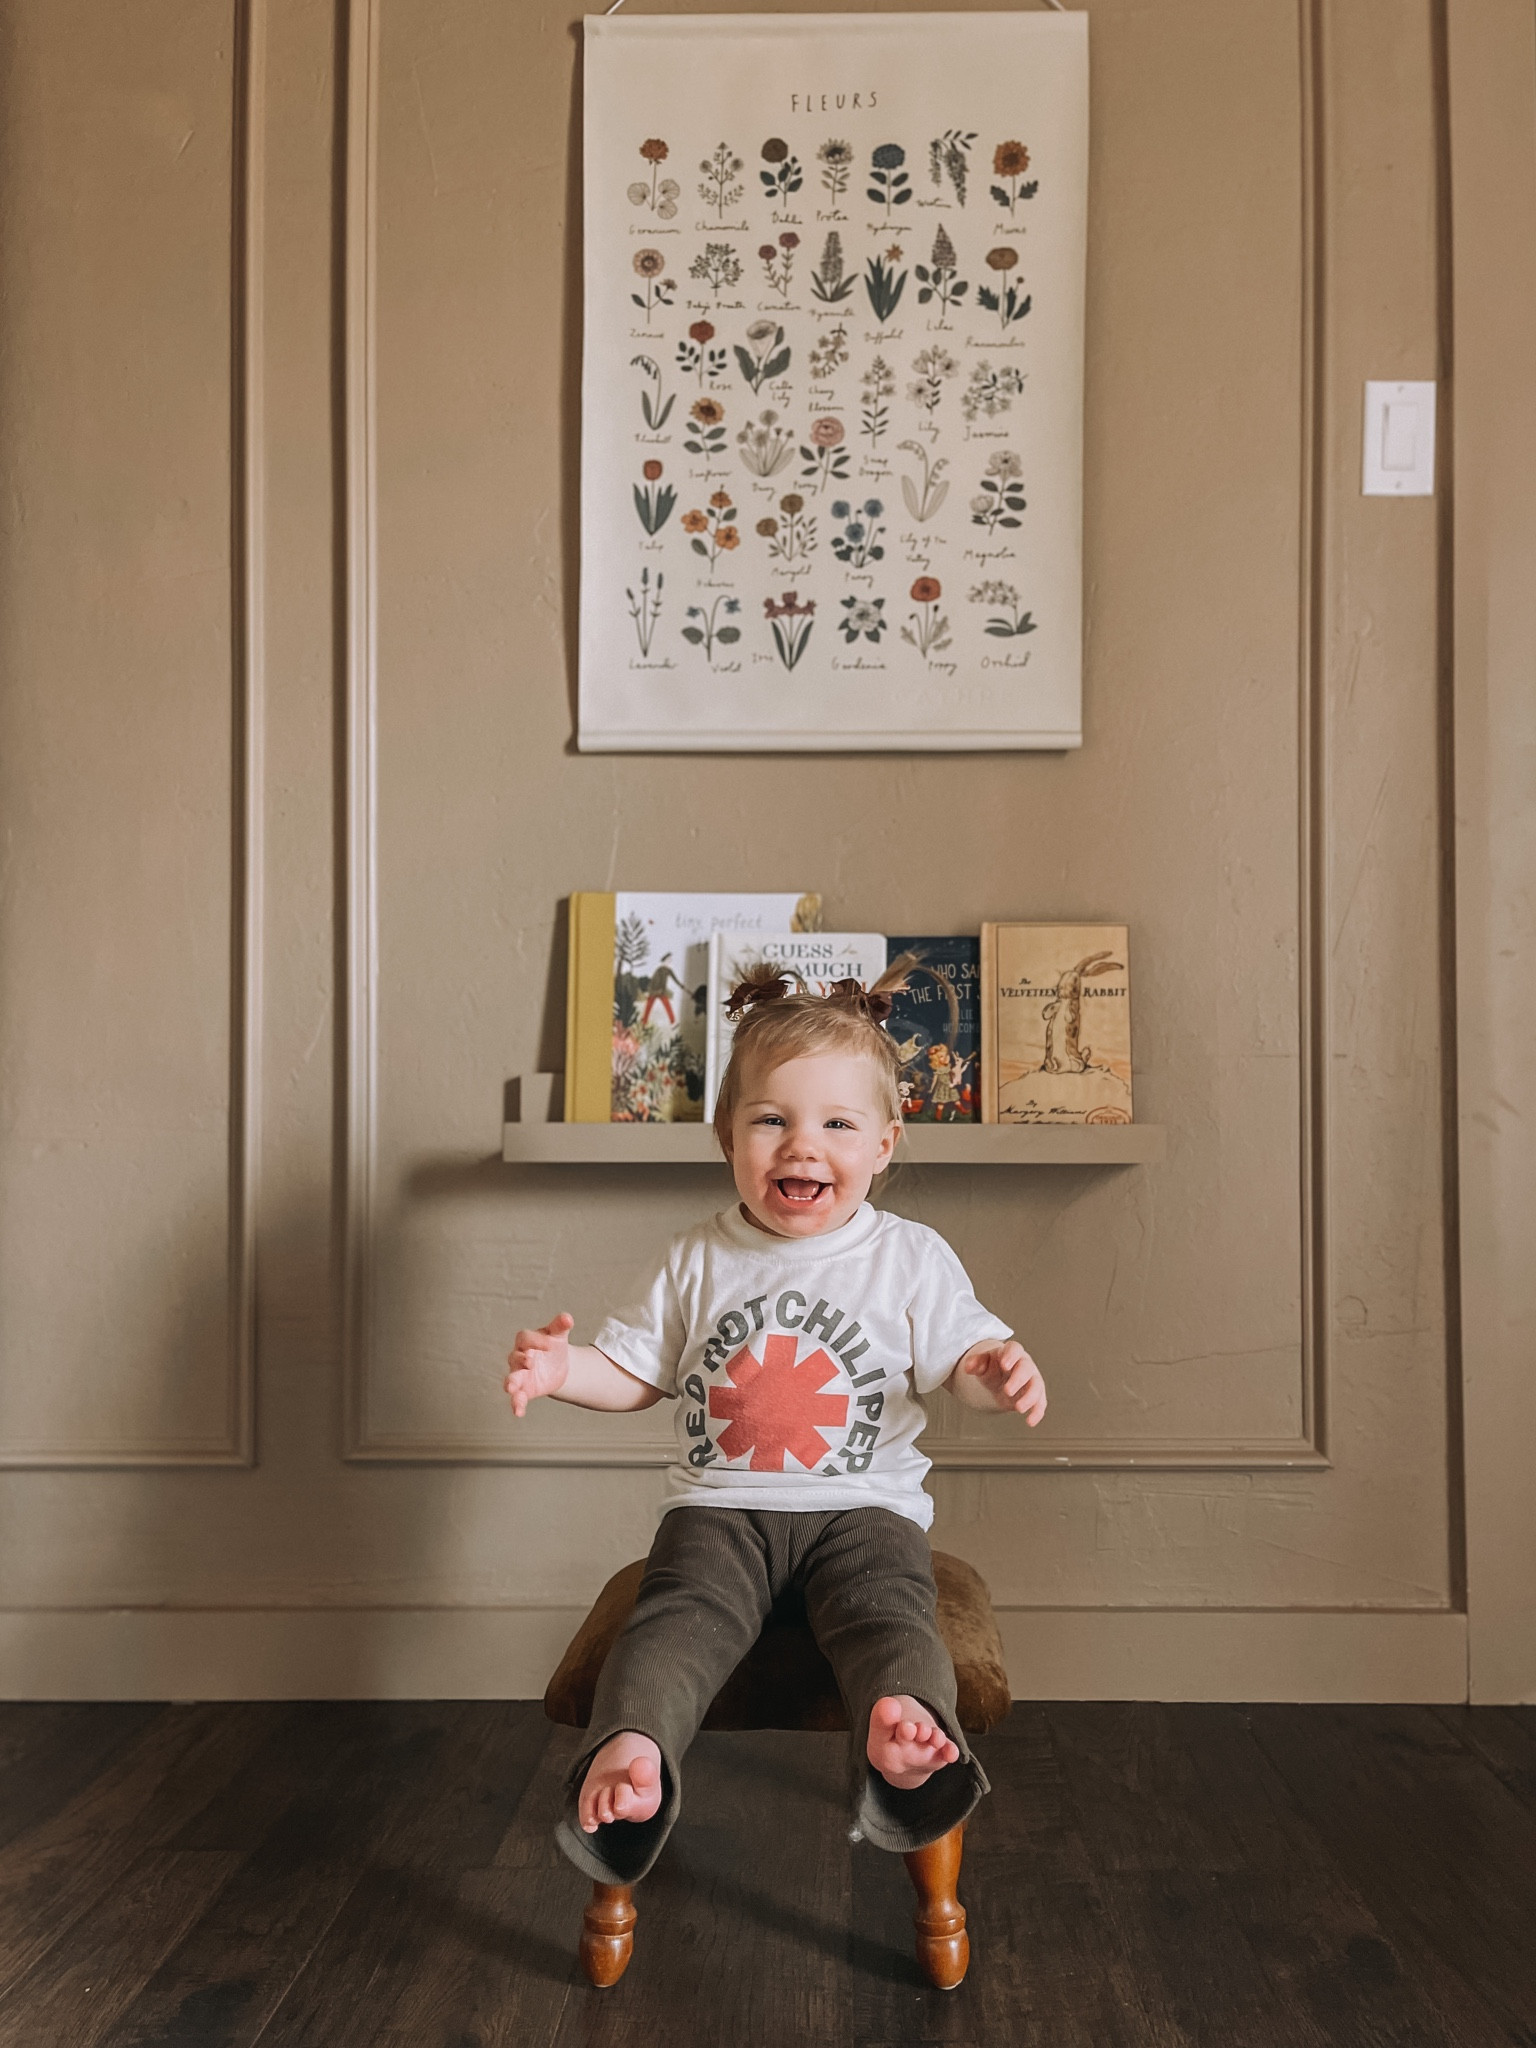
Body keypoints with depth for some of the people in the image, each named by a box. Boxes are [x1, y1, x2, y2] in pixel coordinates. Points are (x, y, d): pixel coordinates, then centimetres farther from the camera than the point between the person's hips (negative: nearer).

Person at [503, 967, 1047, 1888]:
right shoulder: (700, 1261, 9)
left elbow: (959, 1353, 4)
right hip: (720, 1507, 1)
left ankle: (905, 1735, -52)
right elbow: (635, 1371, 15)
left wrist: (997, 1371, -21)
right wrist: (561, 1368, -5)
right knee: (682, 1610, -26)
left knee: (885, 1608, -30)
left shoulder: (912, 1257, 4)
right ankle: (629, 1751, -44)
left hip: (865, 1505, -1)